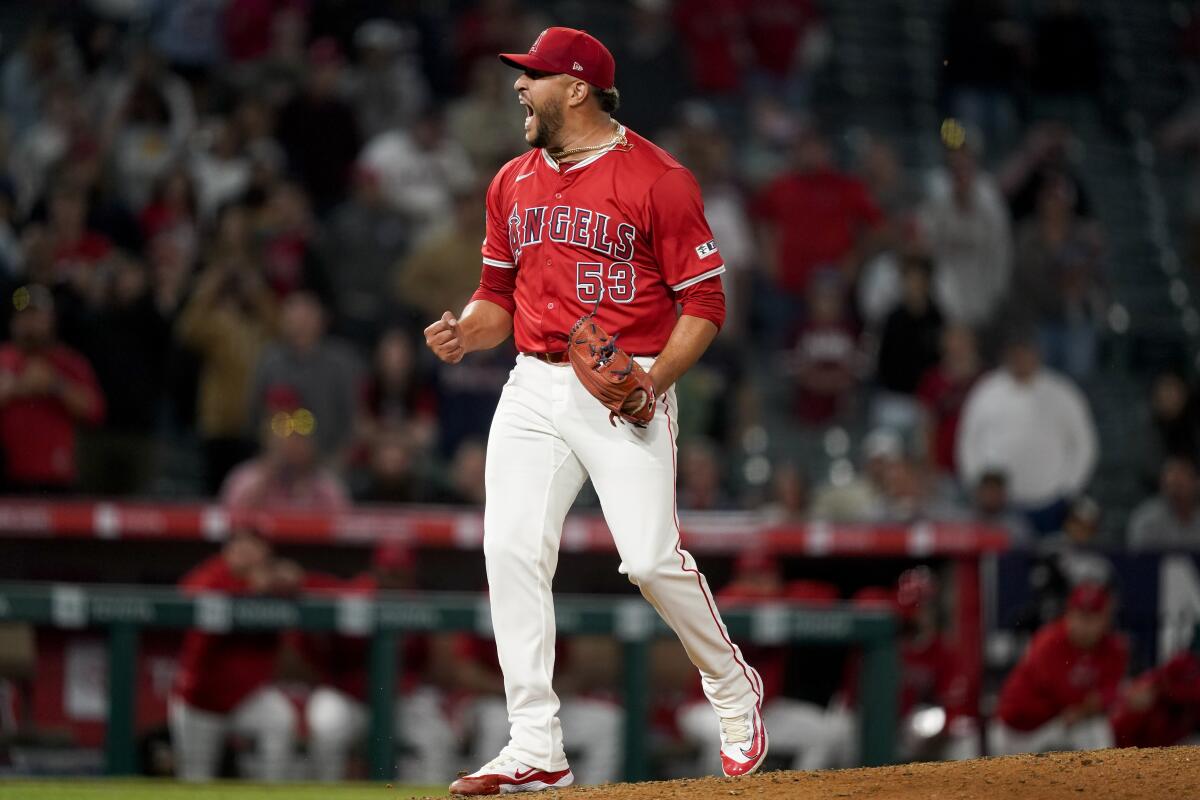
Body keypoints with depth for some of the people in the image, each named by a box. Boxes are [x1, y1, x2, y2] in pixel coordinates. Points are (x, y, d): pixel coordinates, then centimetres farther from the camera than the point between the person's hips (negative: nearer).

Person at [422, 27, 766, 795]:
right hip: (534, 388, 6)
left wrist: (656, 380, -19)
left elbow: (705, 300, -6)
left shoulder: (657, 178, -7)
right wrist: (464, 333, -2)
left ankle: (734, 691, 15)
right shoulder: (513, 182, 13)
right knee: (512, 550, -9)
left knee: (651, 556, -13)